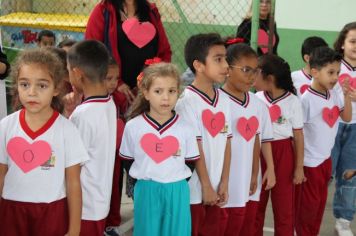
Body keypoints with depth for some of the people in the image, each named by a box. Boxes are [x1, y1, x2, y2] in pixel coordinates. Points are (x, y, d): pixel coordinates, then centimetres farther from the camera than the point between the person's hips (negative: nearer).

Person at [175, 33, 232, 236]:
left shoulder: (224, 99, 5)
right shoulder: (187, 101, -15)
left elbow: (227, 143, 6)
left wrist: (224, 182, 3)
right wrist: (206, 186, -11)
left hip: (215, 187, 6)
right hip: (193, 188, -6)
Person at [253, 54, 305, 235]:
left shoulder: (292, 102, -9)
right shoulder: (257, 99, -1)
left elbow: (298, 136, -4)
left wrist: (299, 167, -4)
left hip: (283, 154, -3)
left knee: (284, 205, 6)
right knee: (256, 204, 13)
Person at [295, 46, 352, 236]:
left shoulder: (334, 95, -1)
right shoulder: (306, 99, -21)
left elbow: (347, 118, 10)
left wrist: (347, 95, -5)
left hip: (326, 158, 7)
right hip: (309, 161, -7)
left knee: (320, 201, 18)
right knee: (307, 204, 8)